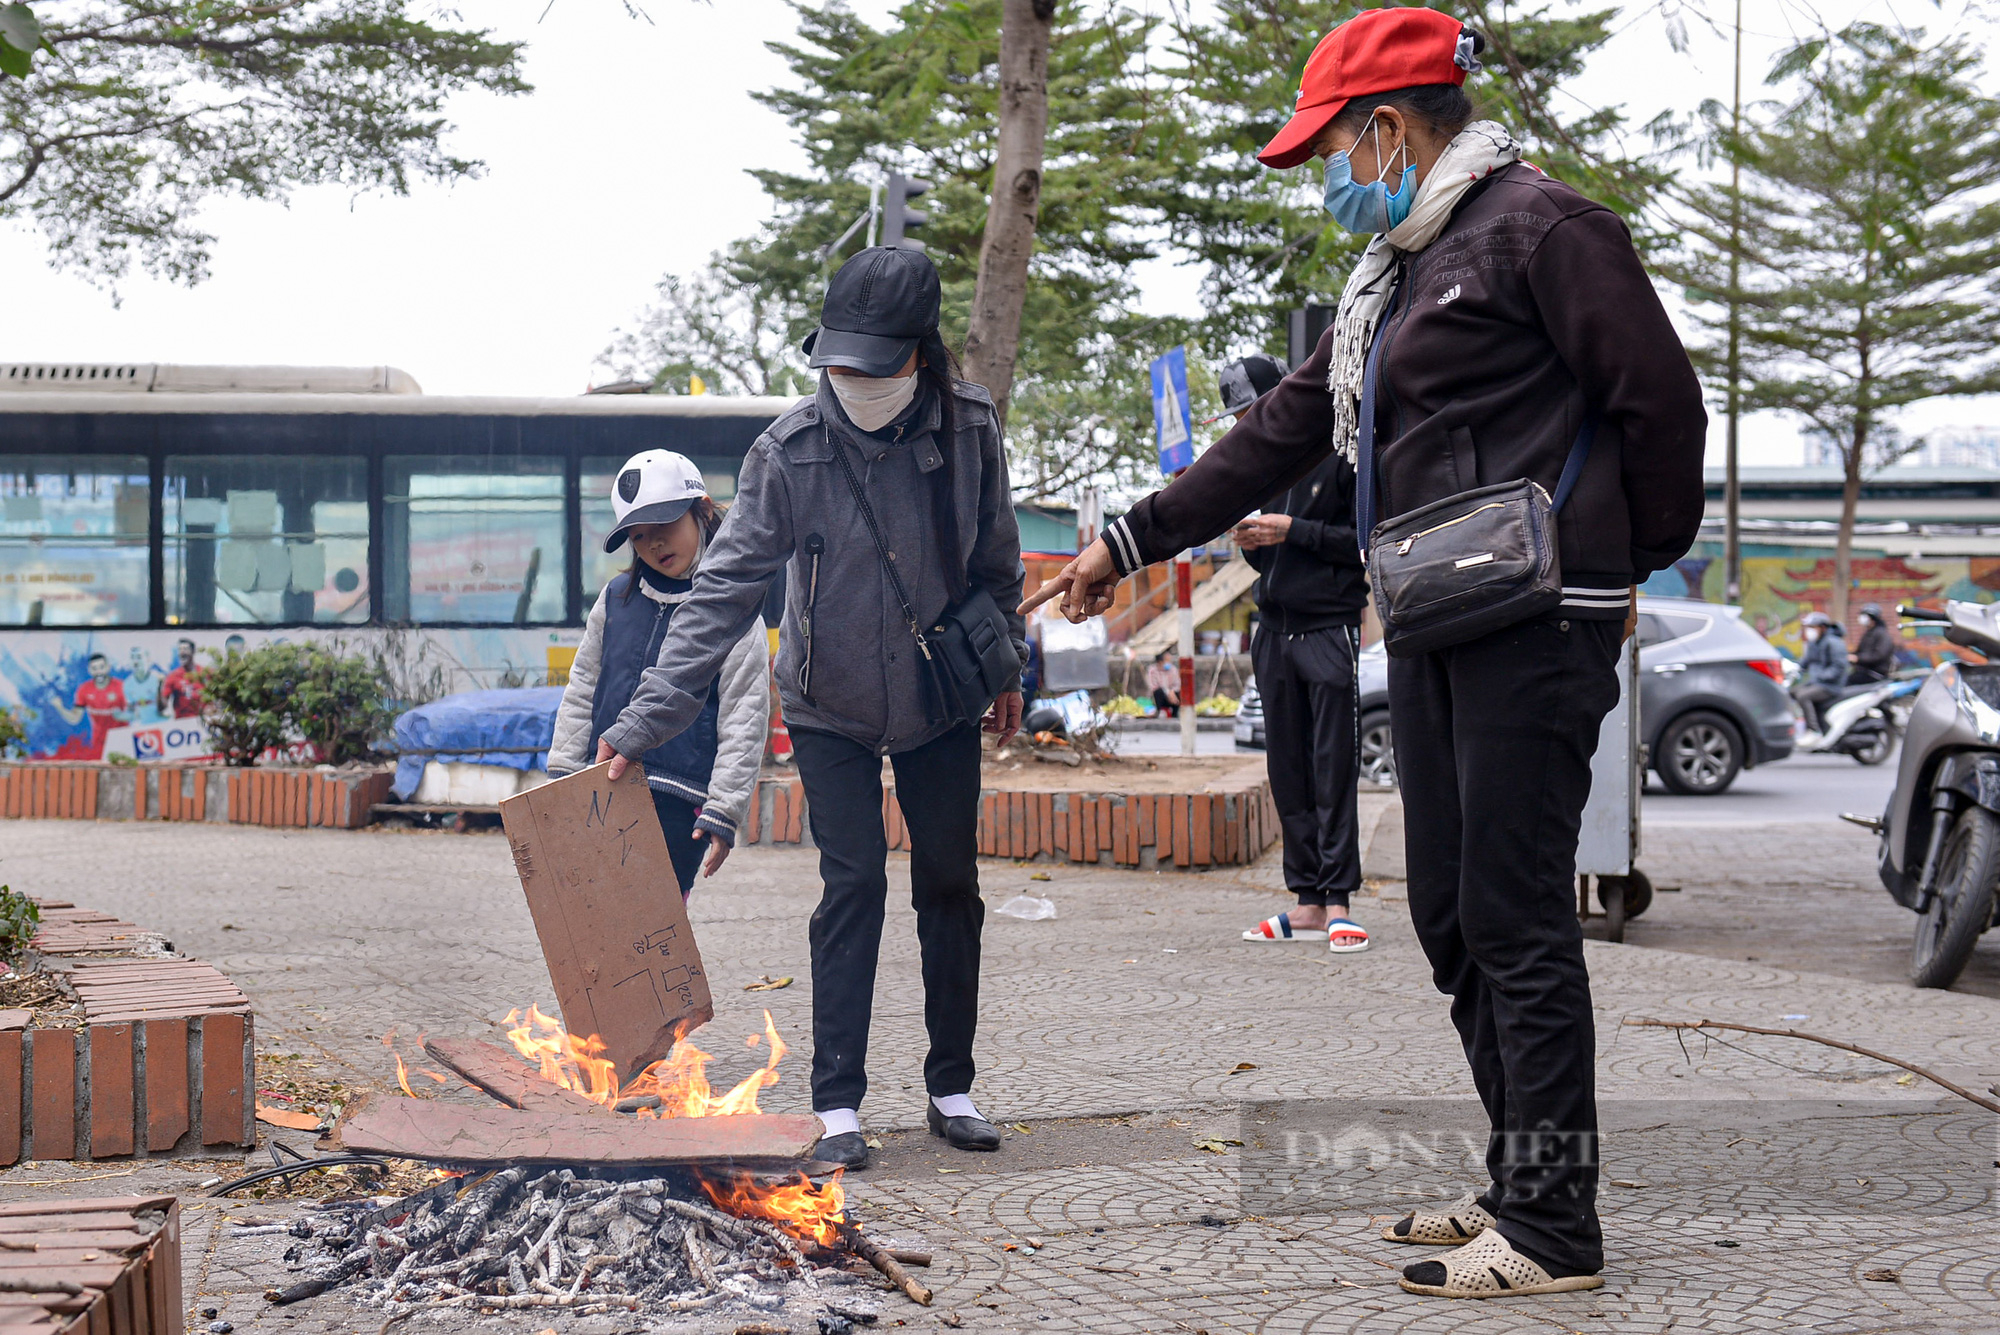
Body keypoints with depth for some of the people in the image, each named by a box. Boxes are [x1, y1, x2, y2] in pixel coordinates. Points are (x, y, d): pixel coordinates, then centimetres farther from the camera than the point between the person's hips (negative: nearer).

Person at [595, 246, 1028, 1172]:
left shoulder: (970, 428, -16)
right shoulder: (789, 453, -23)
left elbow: (995, 563, 1)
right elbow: (723, 590, -24)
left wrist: (1004, 669, 10)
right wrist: (645, 720, -29)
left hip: (942, 703, 3)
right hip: (831, 711, -2)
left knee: (951, 887, 9)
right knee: (852, 886, -8)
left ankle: (952, 1090, 21)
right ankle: (838, 1105, 0)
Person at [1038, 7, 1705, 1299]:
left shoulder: (1540, 228, -8)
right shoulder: (1396, 273, 21)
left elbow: (1663, 402, -10)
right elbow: (1288, 429, 25)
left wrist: (1638, 566, 1)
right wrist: (1135, 538, 24)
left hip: (1535, 624, -9)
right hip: (1436, 632, 9)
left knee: (1518, 919, -9)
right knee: (1453, 916, 10)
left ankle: (1556, 1229, -3)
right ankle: (1520, 1184, 20)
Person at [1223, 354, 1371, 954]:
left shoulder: (1340, 455, -4)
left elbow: (1370, 542, -9)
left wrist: (1294, 531, -14)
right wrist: (1251, 543, 1)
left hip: (1329, 628, -7)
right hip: (1273, 629, 7)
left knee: (1334, 772, -7)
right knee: (1287, 773, 4)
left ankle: (1338, 901, -5)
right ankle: (1307, 902, 7)